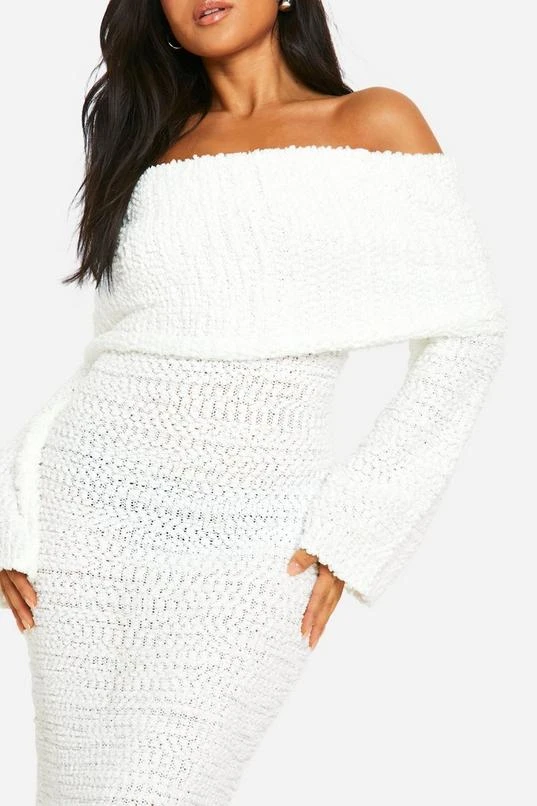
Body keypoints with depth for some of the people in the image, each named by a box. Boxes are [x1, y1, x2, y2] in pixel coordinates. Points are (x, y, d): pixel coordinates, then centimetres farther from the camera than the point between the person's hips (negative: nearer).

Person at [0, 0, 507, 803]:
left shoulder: (373, 124, 3)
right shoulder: (149, 147, 14)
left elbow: (466, 336, -2)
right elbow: (113, 359, 15)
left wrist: (351, 526, -8)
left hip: (252, 538, -4)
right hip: (91, 516, 4)